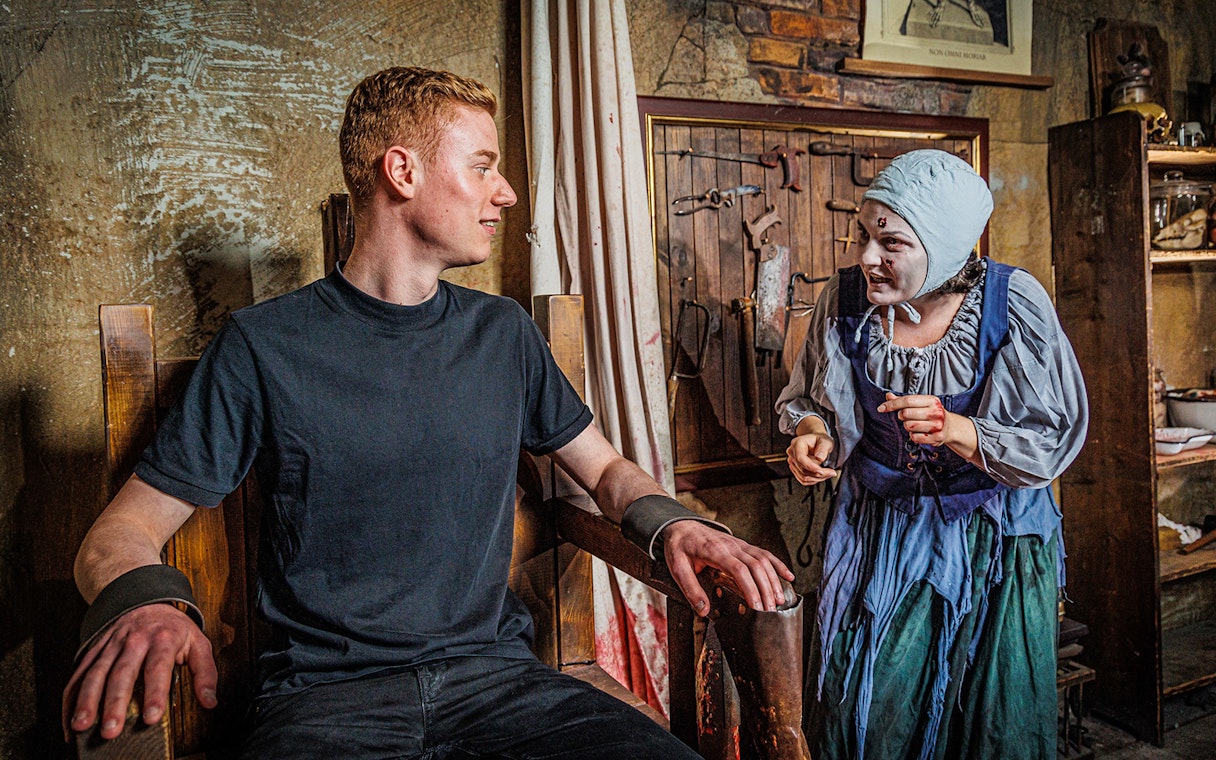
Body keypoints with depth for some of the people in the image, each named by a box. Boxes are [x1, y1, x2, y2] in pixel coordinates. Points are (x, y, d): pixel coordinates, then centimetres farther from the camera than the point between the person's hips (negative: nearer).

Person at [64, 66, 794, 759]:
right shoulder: (267, 345, -2)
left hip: (494, 669, 3)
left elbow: (605, 467, 17)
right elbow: (121, 532, 0)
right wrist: (141, 600, -24)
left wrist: (669, 522, -5)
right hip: (327, 689, -2)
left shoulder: (504, 334, 9)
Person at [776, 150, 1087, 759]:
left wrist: (955, 430, -31)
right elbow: (804, 397, 4)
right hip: (878, 534, 1)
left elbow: (1054, 441, -15)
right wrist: (811, 431, -18)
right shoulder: (845, 298, -12)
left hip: (993, 544, -1)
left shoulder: (1014, 305, -17)